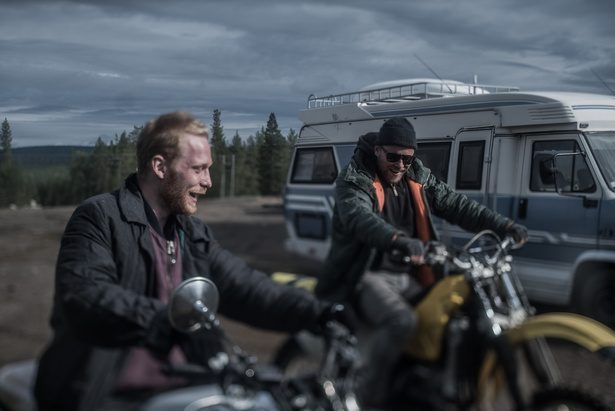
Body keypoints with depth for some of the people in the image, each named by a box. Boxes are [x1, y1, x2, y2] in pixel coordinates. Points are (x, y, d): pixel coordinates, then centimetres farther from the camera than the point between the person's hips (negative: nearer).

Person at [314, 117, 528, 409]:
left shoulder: (418, 179, 12)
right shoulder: (354, 180, -9)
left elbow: (456, 205, 6)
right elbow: (359, 217, -30)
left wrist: (504, 227, -7)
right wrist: (400, 240, -49)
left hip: (410, 277, 7)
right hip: (370, 275, -7)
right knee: (402, 321, -33)